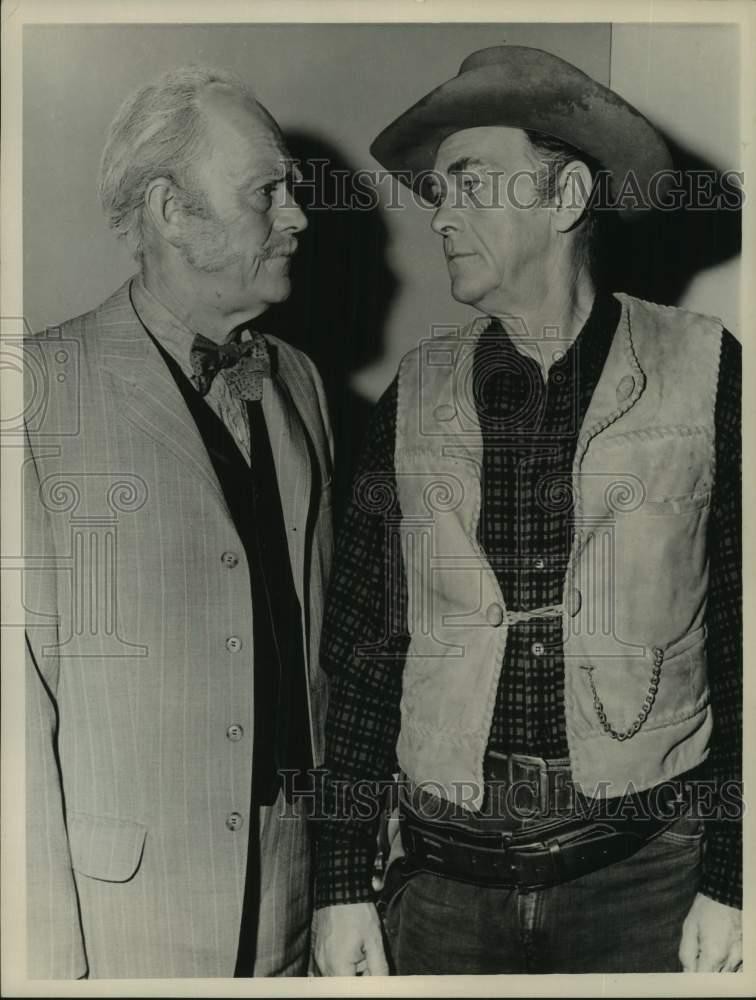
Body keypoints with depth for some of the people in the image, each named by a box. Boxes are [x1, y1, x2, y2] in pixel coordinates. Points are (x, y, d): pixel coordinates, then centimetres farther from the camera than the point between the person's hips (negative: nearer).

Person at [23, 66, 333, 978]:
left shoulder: (296, 381, 6)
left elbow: (318, 629, 8)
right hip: (120, 902, -4)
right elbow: (26, 678, -12)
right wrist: (48, 951, -11)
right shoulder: (44, 384, -11)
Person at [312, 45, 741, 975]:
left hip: (644, 870, -2)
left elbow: (741, 644, -3)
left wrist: (731, 881, -5)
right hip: (444, 872, 2)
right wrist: (341, 882, 1)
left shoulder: (704, 372, -5)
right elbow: (362, 645, 3)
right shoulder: (418, 393, 1)